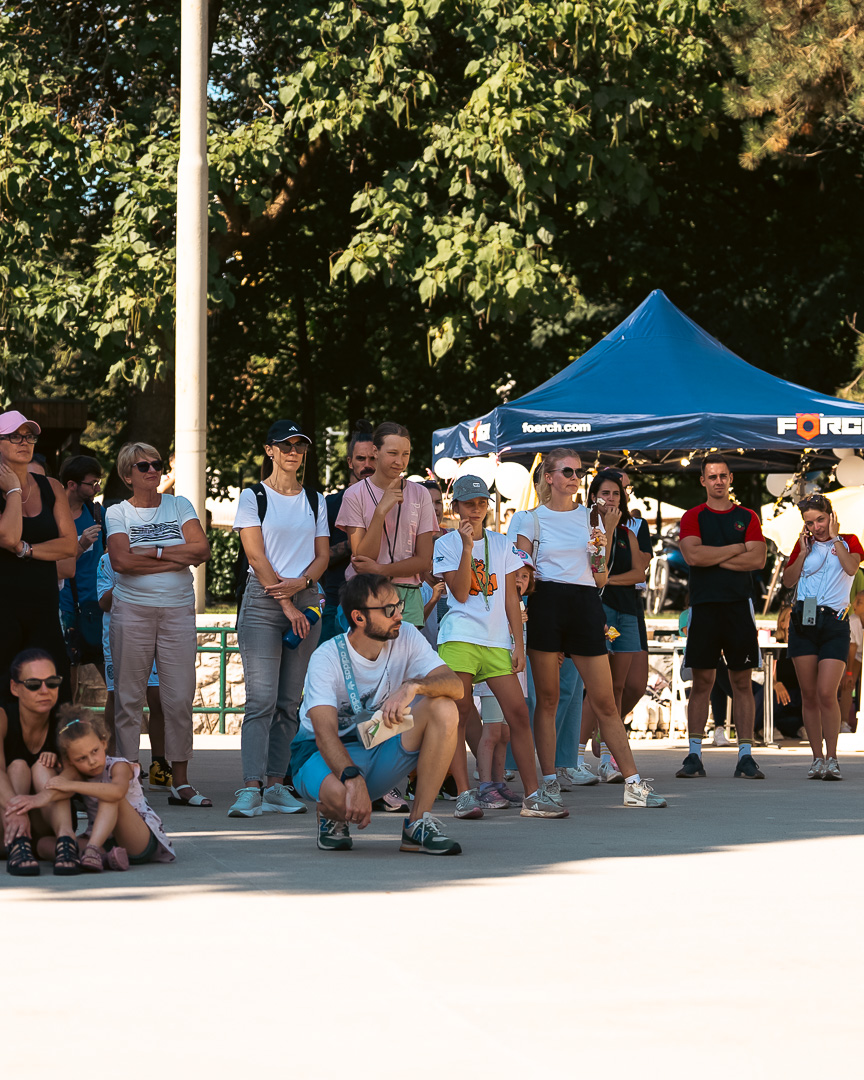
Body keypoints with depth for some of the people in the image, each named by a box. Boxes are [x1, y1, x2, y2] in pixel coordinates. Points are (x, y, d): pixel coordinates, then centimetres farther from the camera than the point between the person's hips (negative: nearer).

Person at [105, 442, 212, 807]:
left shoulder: (179, 506, 11)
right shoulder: (117, 513, 5)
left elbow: (201, 549, -3)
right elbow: (121, 561, -11)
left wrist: (152, 551, -9)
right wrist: (177, 558, -9)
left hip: (178, 611, 1)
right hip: (132, 609, -1)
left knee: (180, 698, -2)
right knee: (129, 697, -2)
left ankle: (181, 782, 2)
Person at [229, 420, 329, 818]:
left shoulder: (315, 500, 15)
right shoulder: (253, 497, 2)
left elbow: (323, 554, 12)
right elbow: (256, 556, -5)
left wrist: (300, 583, -9)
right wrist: (286, 605, -12)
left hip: (305, 601, 4)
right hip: (264, 600, -4)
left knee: (289, 701, 3)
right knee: (262, 698, -13)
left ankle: (276, 785, 6)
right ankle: (251, 788, -19)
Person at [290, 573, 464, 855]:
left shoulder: (407, 638, -6)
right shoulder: (327, 658, -19)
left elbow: (455, 685, -18)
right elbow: (325, 733, -30)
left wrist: (413, 686, -39)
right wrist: (353, 778, -48)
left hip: (381, 751, 4)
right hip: (327, 755, -4)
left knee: (443, 708, -23)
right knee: (340, 794, -41)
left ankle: (418, 824, -18)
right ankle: (332, 815, 1)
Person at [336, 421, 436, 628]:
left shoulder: (420, 495, 7)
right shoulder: (355, 495, 0)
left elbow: (424, 561, 3)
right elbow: (362, 558, -7)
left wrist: (380, 569, -11)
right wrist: (381, 510, -15)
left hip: (407, 595, 2)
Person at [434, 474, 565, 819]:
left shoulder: (501, 544, 13)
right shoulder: (446, 545, 5)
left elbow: (511, 596, 11)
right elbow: (460, 592, -7)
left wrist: (518, 643, 4)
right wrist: (467, 547, -13)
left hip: (497, 640, 3)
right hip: (459, 638, -3)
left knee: (518, 712, -5)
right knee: (458, 715, -7)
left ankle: (533, 795, -5)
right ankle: (464, 794, -5)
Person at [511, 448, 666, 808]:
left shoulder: (589, 518, 15)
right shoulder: (530, 519, 8)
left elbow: (601, 578, 12)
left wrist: (606, 537, 0)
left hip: (586, 605, 2)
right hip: (546, 604, -2)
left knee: (605, 702, 0)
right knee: (547, 699, 0)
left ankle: (633, 783, 0)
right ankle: (549, 782, 5)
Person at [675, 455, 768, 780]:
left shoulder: (747, 518, 10)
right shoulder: (693, 517, 7)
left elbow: (758, 560, -3)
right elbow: (692, 555, -10)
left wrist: (714, 558, -6)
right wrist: (737, 549, -5)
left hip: (739, 605, 1)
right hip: (704, 606, -1)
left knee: (742, 682, 0)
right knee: (701, 682, -1)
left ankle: (745, 756, 1)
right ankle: (694, 756, 2)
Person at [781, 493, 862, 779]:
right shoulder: (804, 544, 15)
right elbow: (788, 581, 7)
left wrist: (834, 538, -7)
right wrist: (803, 551, 0)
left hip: (834, 623, -3)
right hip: (803, 621, 3)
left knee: (826, 693, -14)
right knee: (809, 695, 2)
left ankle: (832, 759, -6)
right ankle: (817, 759, 8)